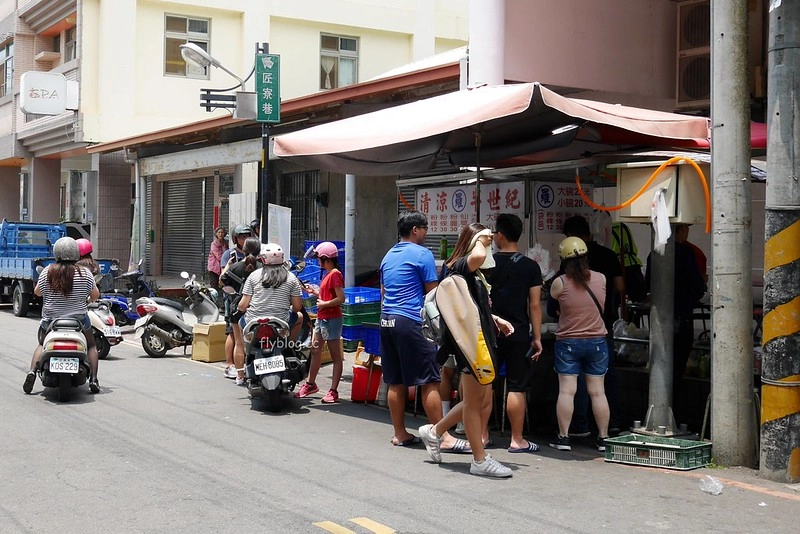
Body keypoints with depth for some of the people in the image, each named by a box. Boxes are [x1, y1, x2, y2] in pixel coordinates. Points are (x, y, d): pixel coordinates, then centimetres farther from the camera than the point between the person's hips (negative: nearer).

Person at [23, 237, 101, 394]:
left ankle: (32, 371, 4)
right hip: (79, 319, -1)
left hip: (51, 319, 1)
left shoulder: (47, 271, -9)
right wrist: (88, 299, 18)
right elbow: (95, 294, -5)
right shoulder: (84, 273, -11)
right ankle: (93, 379, 7)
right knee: (91, 346, 21)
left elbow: (37, 291, 1)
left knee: (42, 345, 26)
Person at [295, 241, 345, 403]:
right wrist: (314, 291, 14)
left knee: (336, 356, -3)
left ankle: (333, 391, 0)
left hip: (332, 319, -10)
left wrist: (324, 304, -16)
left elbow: (341, 298, -23)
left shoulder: (334, 274, -16)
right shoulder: (328, 274, 14)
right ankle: (310, 384, 30)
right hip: (322, 318, 10)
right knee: (315, 351, 18)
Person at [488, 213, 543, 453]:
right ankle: (517, 440, 3)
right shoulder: (530, 266, -3)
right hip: (519, 334, -1)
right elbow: (535, 305, -4)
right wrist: (537, 337, 1)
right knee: (517, 387, 2)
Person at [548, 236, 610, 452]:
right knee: (597, 391, 7)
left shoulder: (560, 283, -12)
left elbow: (552, 298, 6)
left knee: (566, 390, 0)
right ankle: (603, 438, 12)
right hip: (597, 341, 2)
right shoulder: (601, 279, -3)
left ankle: (563, 437, 1)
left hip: (568, 342, -2)